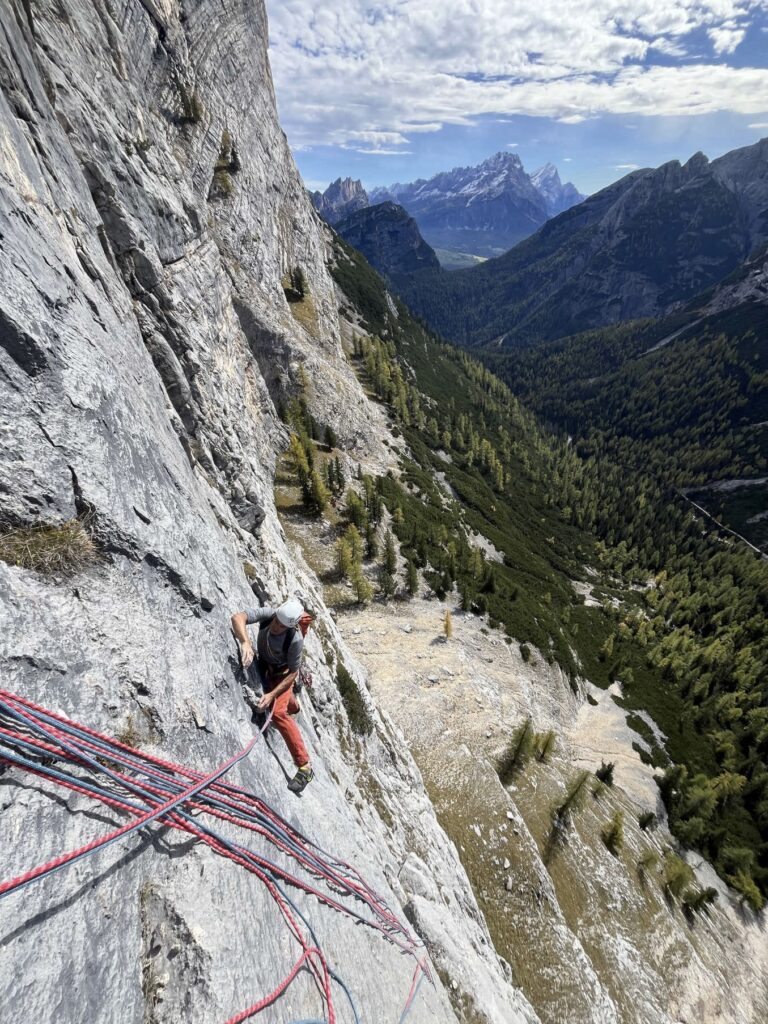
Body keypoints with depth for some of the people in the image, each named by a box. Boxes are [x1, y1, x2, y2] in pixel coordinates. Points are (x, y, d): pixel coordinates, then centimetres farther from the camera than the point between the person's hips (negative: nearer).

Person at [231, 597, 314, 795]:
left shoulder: (295, 640, -39)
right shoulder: (268, 614, -34)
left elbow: (293, 672, -28)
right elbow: (238, 617, -47)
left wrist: (272, 695, -37)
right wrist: (245, 642, -61)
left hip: (281, 673, -5)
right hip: (262, 665, 6)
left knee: (278, 712, -24)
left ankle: (304, 767, -15)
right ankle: (293, 706, 71)